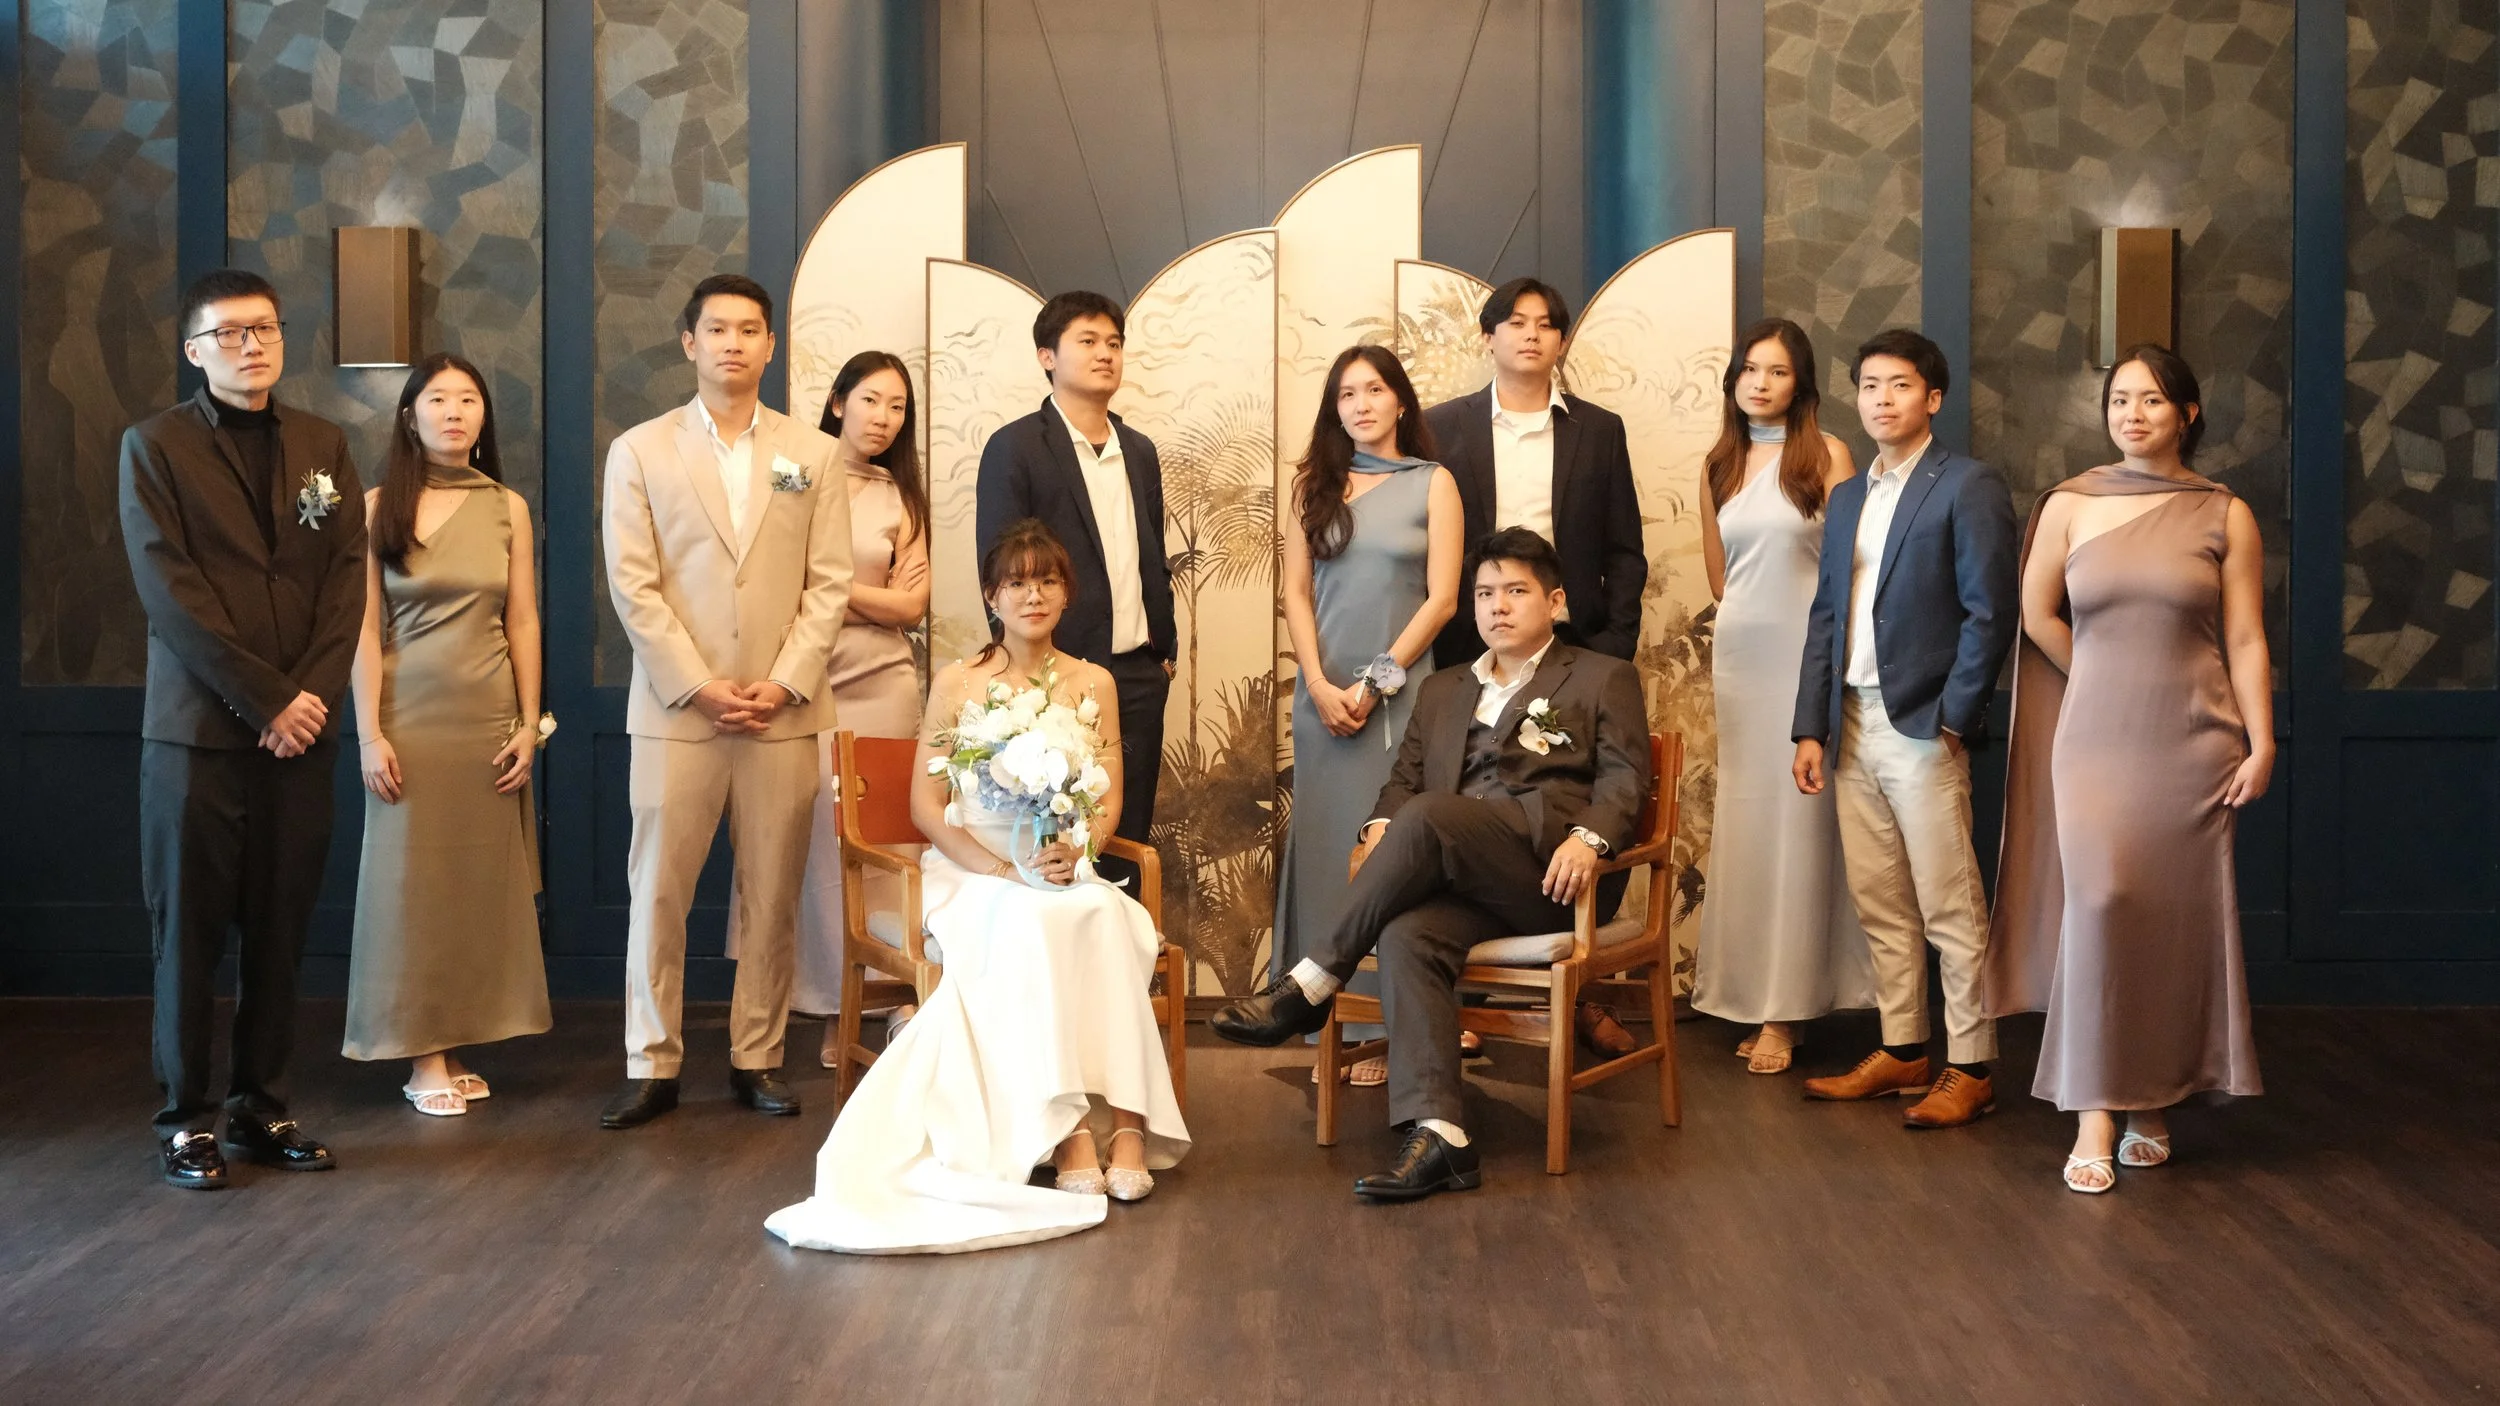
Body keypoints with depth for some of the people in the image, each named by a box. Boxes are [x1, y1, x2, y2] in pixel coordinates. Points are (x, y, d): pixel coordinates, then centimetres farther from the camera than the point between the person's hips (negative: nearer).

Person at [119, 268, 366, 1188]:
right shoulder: (155, 447, 0)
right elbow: (170, 593, -8)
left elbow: (347, 578, 6)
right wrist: (266, 700, -13)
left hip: (301, 728, 4)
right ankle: (184, 1119, 11)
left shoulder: (322, 446, 13)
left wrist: (312, 694, -8)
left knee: (280, 931, 6)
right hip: (198, 730, -3)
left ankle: (261, 1110, 15)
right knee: (190, 930, 2)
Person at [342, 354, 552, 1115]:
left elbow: (522, 622, 5)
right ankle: (424, 1059, 6)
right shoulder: (379, 507, -1)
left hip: (490, 715, 2)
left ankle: (457, 1045, 12)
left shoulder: (508, 508, 6)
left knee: (481, 878, 4)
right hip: (410, 714, -2)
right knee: (412, 877, 1)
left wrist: (529, 723, -1)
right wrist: (370, 733, -10)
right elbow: (364, 628, -4)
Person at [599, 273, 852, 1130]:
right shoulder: (640, 451, 5)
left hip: (784, 710, 1)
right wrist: (699, 685, -10)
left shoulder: (811, 455, 10)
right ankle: (652, 1066, 7)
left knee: (773, 897, 5)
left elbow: (830, 583, 4)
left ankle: (757, 1059, 14)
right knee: (658, 891, -1)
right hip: (675, 708, -1)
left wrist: (786, 683, -8)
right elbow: (633, 585, -2)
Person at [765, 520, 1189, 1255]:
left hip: (1064, 871, 2)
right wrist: (1002, 867, -15)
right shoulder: (956, 683, 5)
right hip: (971, 871, -2)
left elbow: (1109, 797, 7)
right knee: (1027, 923, -35)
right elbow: (926, 805, 0)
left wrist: (1071, 849, -15)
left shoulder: (1092, 683, 12)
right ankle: (1069, 1128, -37)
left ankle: (1123, 1117, -36)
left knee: (1101, 919, -32)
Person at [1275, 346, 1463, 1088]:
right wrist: (1319, 684, -8)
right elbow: (1296, 591, 5)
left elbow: (1441, 597, -4)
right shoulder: (1315, 483, 10)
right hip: (1323, 693, 3)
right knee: (1327, 845, 3)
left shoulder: (1432, 483, 2)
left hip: (1400, 690, -3)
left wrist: (1377, 681, -10)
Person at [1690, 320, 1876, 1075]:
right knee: (1741, 820, 4)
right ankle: (1754, 993, 11)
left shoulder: (1827, 456, -4)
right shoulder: (1719, 465, 10)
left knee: (1795, 819, -3)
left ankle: (1784, 1009, 2)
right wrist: (1750, 614, 15)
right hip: (1737, 651, 5)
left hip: (1806, 651, -5)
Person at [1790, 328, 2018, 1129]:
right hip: (1854, 725, 7)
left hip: (1921, 728, -7)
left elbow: (1990, 613, -9)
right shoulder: (1847, 500, 17)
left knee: (1951, 908, -3)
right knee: (1879, 905, 11)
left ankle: (1970, 1070, 4)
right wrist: (1811, 727, 9)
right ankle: (1900, 1053, 20)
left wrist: (1954, 718, -13)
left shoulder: (1967, 487, -4)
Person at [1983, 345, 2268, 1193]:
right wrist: (2108, 680, 11)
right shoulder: (2070, 505, 3)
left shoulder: (2225, 516, 2)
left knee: (2178, 917, 4)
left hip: (2192, 740, 0)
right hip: (2096, 736, 0)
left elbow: (2246, 640, -1)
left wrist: (2261, 743, -6)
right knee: (2099, 900, -12)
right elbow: (2038, 615, 10)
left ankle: (2155, 1102, 19)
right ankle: (2095, 1117, -7)